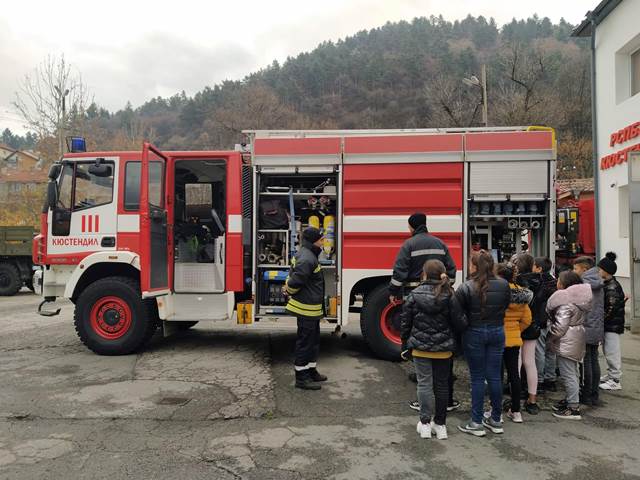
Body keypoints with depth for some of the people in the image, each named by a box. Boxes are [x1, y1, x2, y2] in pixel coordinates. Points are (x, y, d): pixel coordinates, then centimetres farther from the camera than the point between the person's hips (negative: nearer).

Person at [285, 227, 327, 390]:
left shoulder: (307, 255, 13)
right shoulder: (307, 259, -23)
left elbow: (293, 277, 21)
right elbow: (295, 281, -26)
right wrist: (290, 291, -8)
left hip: (312, 308, 11)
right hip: (307, 308, -11)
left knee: (313, 340, 19)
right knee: (305, 342, -2)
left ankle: (311, 371, 31)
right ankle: (301, 378, 7)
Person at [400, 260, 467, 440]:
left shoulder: (414, 295, -8)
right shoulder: (449, 297, -9)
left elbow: (405, 323, -3)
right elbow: (459, 323, -7)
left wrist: (405, 347, 7)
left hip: (420, 348, -1)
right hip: (443, 350, 1)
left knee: (424, 384, 9)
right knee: (442, 385, 12)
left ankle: (425, 423, 13)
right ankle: (440, 424, 21)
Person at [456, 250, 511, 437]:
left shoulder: (466, 287, -17)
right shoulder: (503, 285, -3)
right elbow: (506, 306, 10)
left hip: (474, 333, -4)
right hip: (497, 332, 4)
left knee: (477, 378, 6)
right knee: (494, 376, 12)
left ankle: (476, 423, 12)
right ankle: (496, 420, 23)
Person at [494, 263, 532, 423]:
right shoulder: (521, 292, 4)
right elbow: (527, 319, 7)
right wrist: (516, 331, 16)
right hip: (514, 339, 6)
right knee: (514, 373, 13)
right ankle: (516, 411, 22)